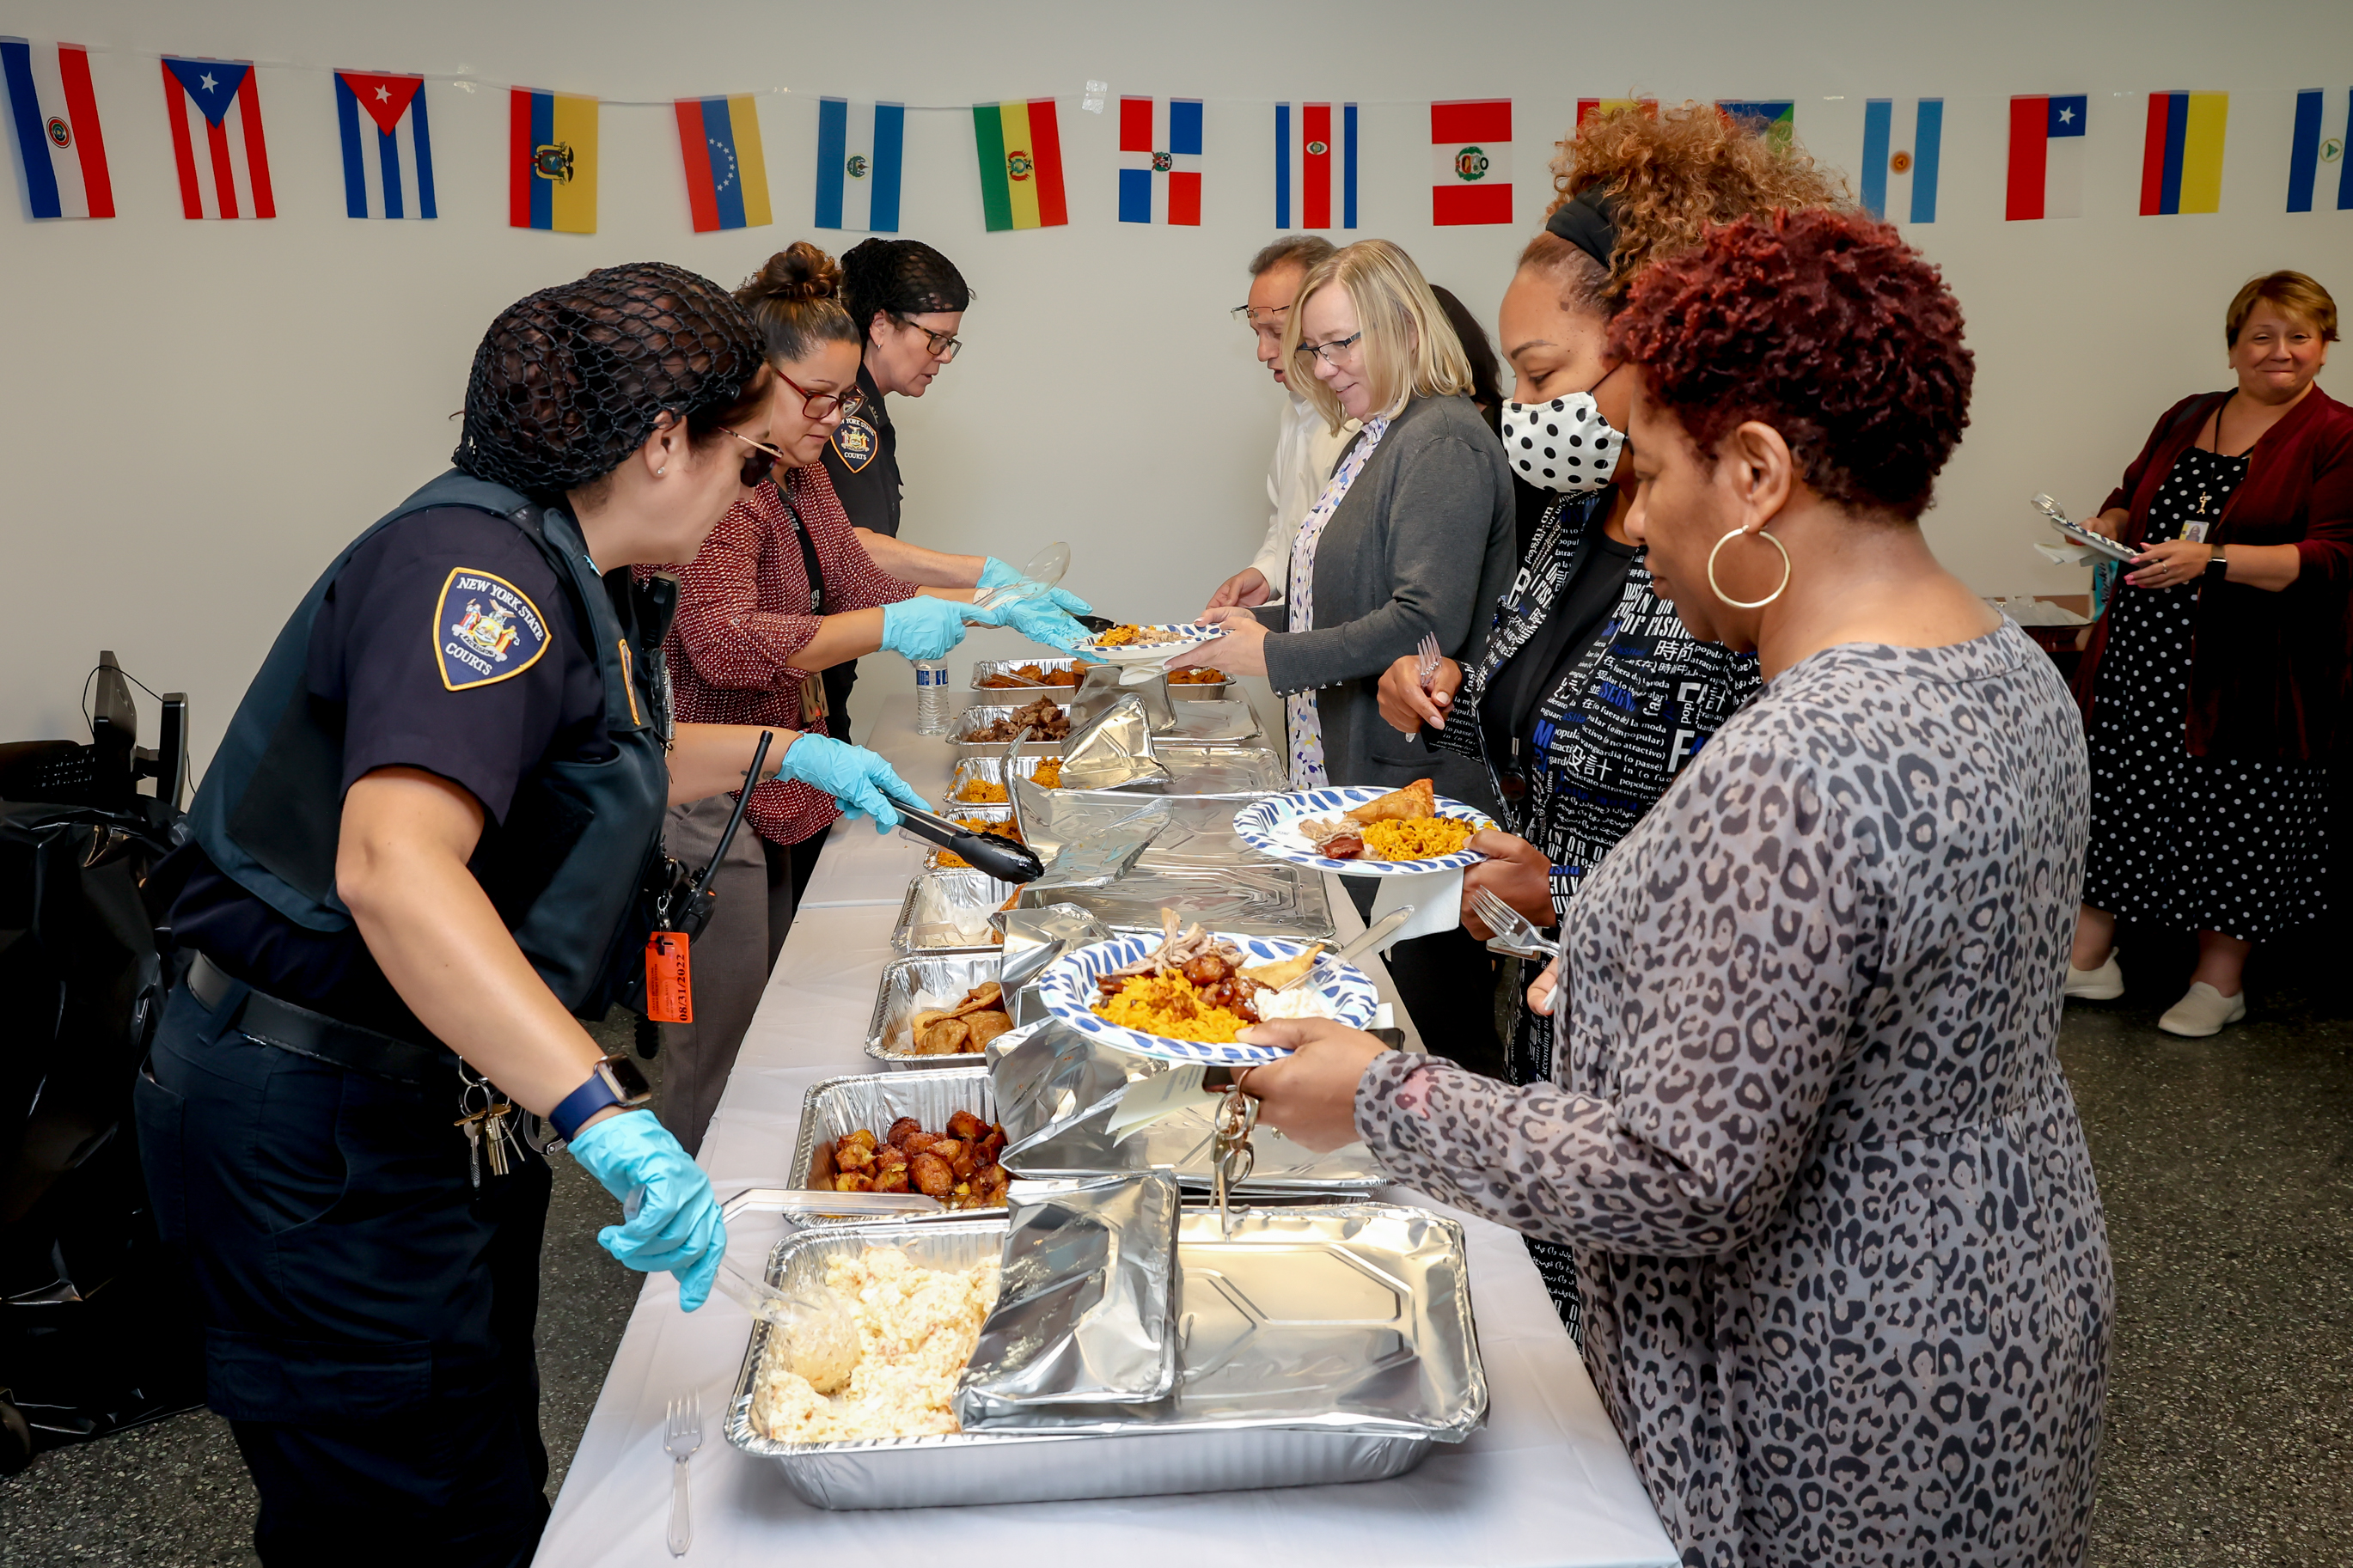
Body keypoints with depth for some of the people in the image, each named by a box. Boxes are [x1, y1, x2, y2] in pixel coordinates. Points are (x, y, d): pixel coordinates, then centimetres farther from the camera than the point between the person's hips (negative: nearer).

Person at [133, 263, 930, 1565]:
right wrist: (608, 1113, -44)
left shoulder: (562, 574, 9)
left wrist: (786, 753, 26)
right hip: (316, 1140, -10)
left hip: (435, 1107, 10)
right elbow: (391, 863, -39)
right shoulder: (474, 567, -23)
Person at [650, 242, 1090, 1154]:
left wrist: (999, 604, 6)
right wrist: (890, 628, -28)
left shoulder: (800, 474, 14)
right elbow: (725, 642, -30)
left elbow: (859, 587, 15)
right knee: (720, 1055, -2)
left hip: (780, 795, 10)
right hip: (709, 798, -10)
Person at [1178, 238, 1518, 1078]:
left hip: (1414, 784, -10)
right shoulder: (1374, 439, 15)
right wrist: (1263, 620, 10)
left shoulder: (1444, 442, -14)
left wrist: (1278, 657, -20)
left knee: (1424, 1005, -1)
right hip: (1346, 765, 10)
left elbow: (1426, 623, -23)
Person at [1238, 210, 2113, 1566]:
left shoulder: (1792, 778, -33)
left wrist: (1380, 1097, -18)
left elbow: (1681, 1185, -29)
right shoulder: (2019, 669, -2)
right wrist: (1629, 963, 11)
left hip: (1844, 1420, -9)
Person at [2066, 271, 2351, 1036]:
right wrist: (2109, 528, 0)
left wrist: (2212, 559, -25)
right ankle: (2087, 956, 19)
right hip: (2142, 660, 5)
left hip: (2244, 677, -4)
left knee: (2232, 821, 4)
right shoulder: (2186, 418, 13)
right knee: (2117, 798, 7)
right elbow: (2130, 496, 24)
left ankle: (2220, 979, 20)